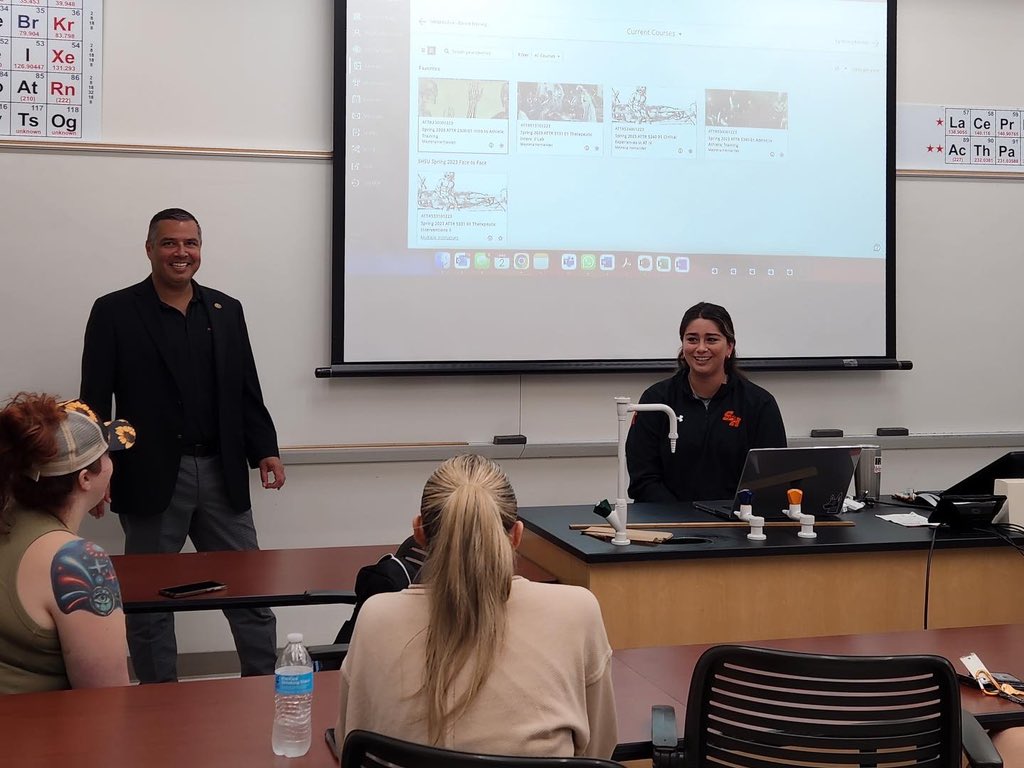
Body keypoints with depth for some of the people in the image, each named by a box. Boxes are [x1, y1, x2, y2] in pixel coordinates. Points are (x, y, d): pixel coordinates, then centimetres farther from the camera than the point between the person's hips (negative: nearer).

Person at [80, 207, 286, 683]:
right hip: (152, 478, -3)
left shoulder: (226, 310, 11)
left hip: (222, 474, 3)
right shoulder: (114, 313, 0)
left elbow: (247, 392, 12)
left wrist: (265, 450, 1)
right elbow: (95, 399, -4)